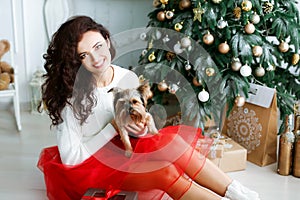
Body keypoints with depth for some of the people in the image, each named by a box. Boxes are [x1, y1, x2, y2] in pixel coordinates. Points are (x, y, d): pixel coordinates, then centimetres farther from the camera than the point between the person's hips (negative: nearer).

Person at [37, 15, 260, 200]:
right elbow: (70, 157, -20)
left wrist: (139, 129, -22)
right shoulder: (71, 95, -21)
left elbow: (137, 131, 3)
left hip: (122, 149, 5)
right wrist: (114, 126, -22)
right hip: (87, 164, -4)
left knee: (170, 141, -24)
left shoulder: (128, 78, -8)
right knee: (165, 172, -26)